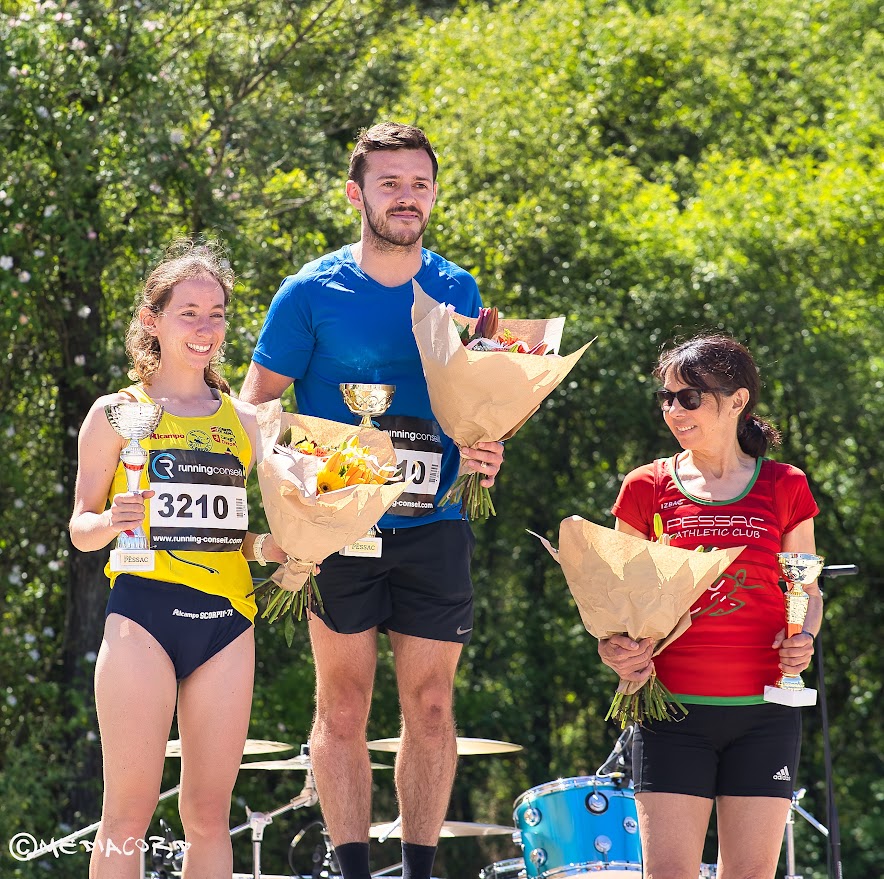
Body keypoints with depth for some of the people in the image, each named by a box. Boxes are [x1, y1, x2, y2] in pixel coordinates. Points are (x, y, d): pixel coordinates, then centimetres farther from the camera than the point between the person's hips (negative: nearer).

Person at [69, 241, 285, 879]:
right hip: (145, 611, -4)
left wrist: (278, 545, -1)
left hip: (228, 617, 4)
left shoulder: (242, 420, 15)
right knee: (129, 813, -8)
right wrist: (112, 522, -17)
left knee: (210, 814, 3)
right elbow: (80, 527, 4)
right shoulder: (118, 413, 5)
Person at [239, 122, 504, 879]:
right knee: (343, 703, 0)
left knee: (431, 705, 3)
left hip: (433, 524, 2)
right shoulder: (312, 292, -1)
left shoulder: (457, 291, 8)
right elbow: (258, 402, 1)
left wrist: (483, 450, -5)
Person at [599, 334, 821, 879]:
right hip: (671, 709, 0)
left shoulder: (784, 488, 5)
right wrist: (616, 648, -11)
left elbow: (808, 592, 13)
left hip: (764, 712, 0)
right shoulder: (647, 489, 5)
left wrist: (802, 640, -8)